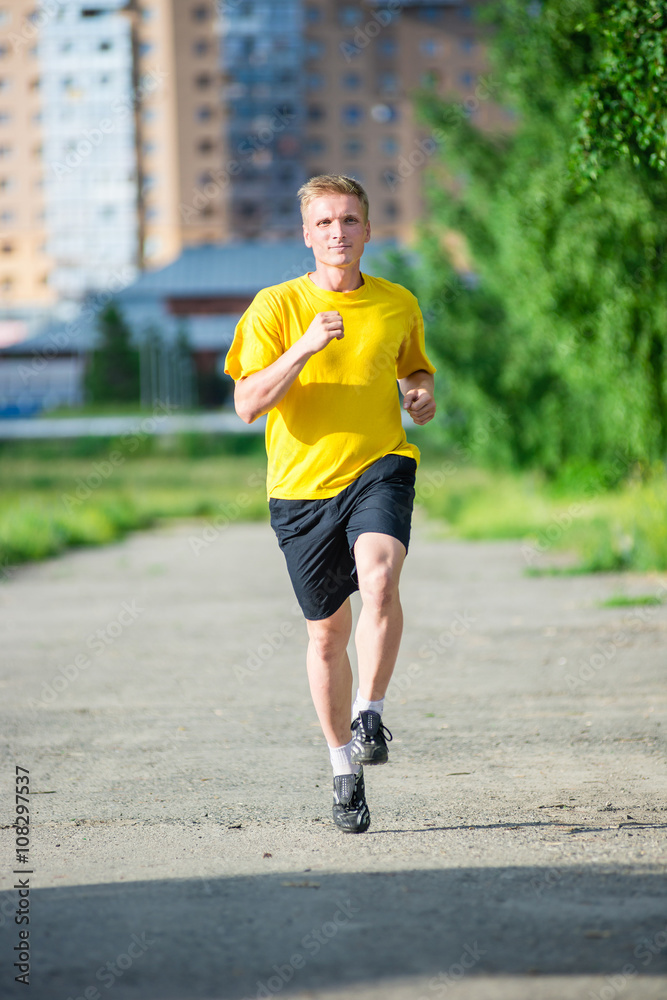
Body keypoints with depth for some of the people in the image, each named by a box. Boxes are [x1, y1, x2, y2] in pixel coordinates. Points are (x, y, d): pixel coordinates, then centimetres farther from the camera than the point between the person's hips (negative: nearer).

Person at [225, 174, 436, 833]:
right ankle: (344, 766, 23)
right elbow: (247, 405, -9)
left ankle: (370, 715, -15)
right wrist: (305, 347, -21)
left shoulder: (398, 305, 6)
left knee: (380, 579, -30)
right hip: (302, 483, 0)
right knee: (328, 631, 7)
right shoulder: (276, 307, -2)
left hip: (379, 467, 0)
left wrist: (422, 392, 2)